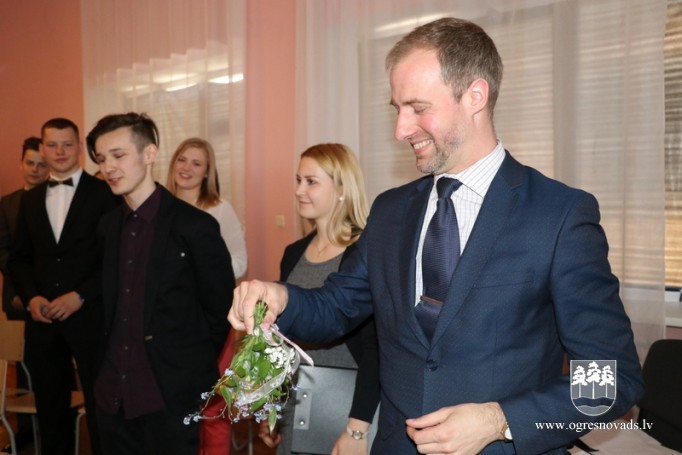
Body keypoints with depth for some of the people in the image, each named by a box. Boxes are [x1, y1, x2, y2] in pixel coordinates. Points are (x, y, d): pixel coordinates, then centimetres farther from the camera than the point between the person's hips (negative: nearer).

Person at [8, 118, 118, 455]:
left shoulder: (103, 193, -3)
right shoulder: (30, 199, 13)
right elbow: (18, 257, 15)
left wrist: (80, 296, -14)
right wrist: (31, 297, -2)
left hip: (89, 316, -4)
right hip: (43, 318, 5)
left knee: (100, 405, 5)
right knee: (50, 404, 15)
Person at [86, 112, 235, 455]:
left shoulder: (194, 225, -12)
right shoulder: (108, 227, 7)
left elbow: (220, 309, -7)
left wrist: (194, 369, -1)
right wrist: (109, 368, 9)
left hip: (173, 398, -6)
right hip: (113, 395, 6)